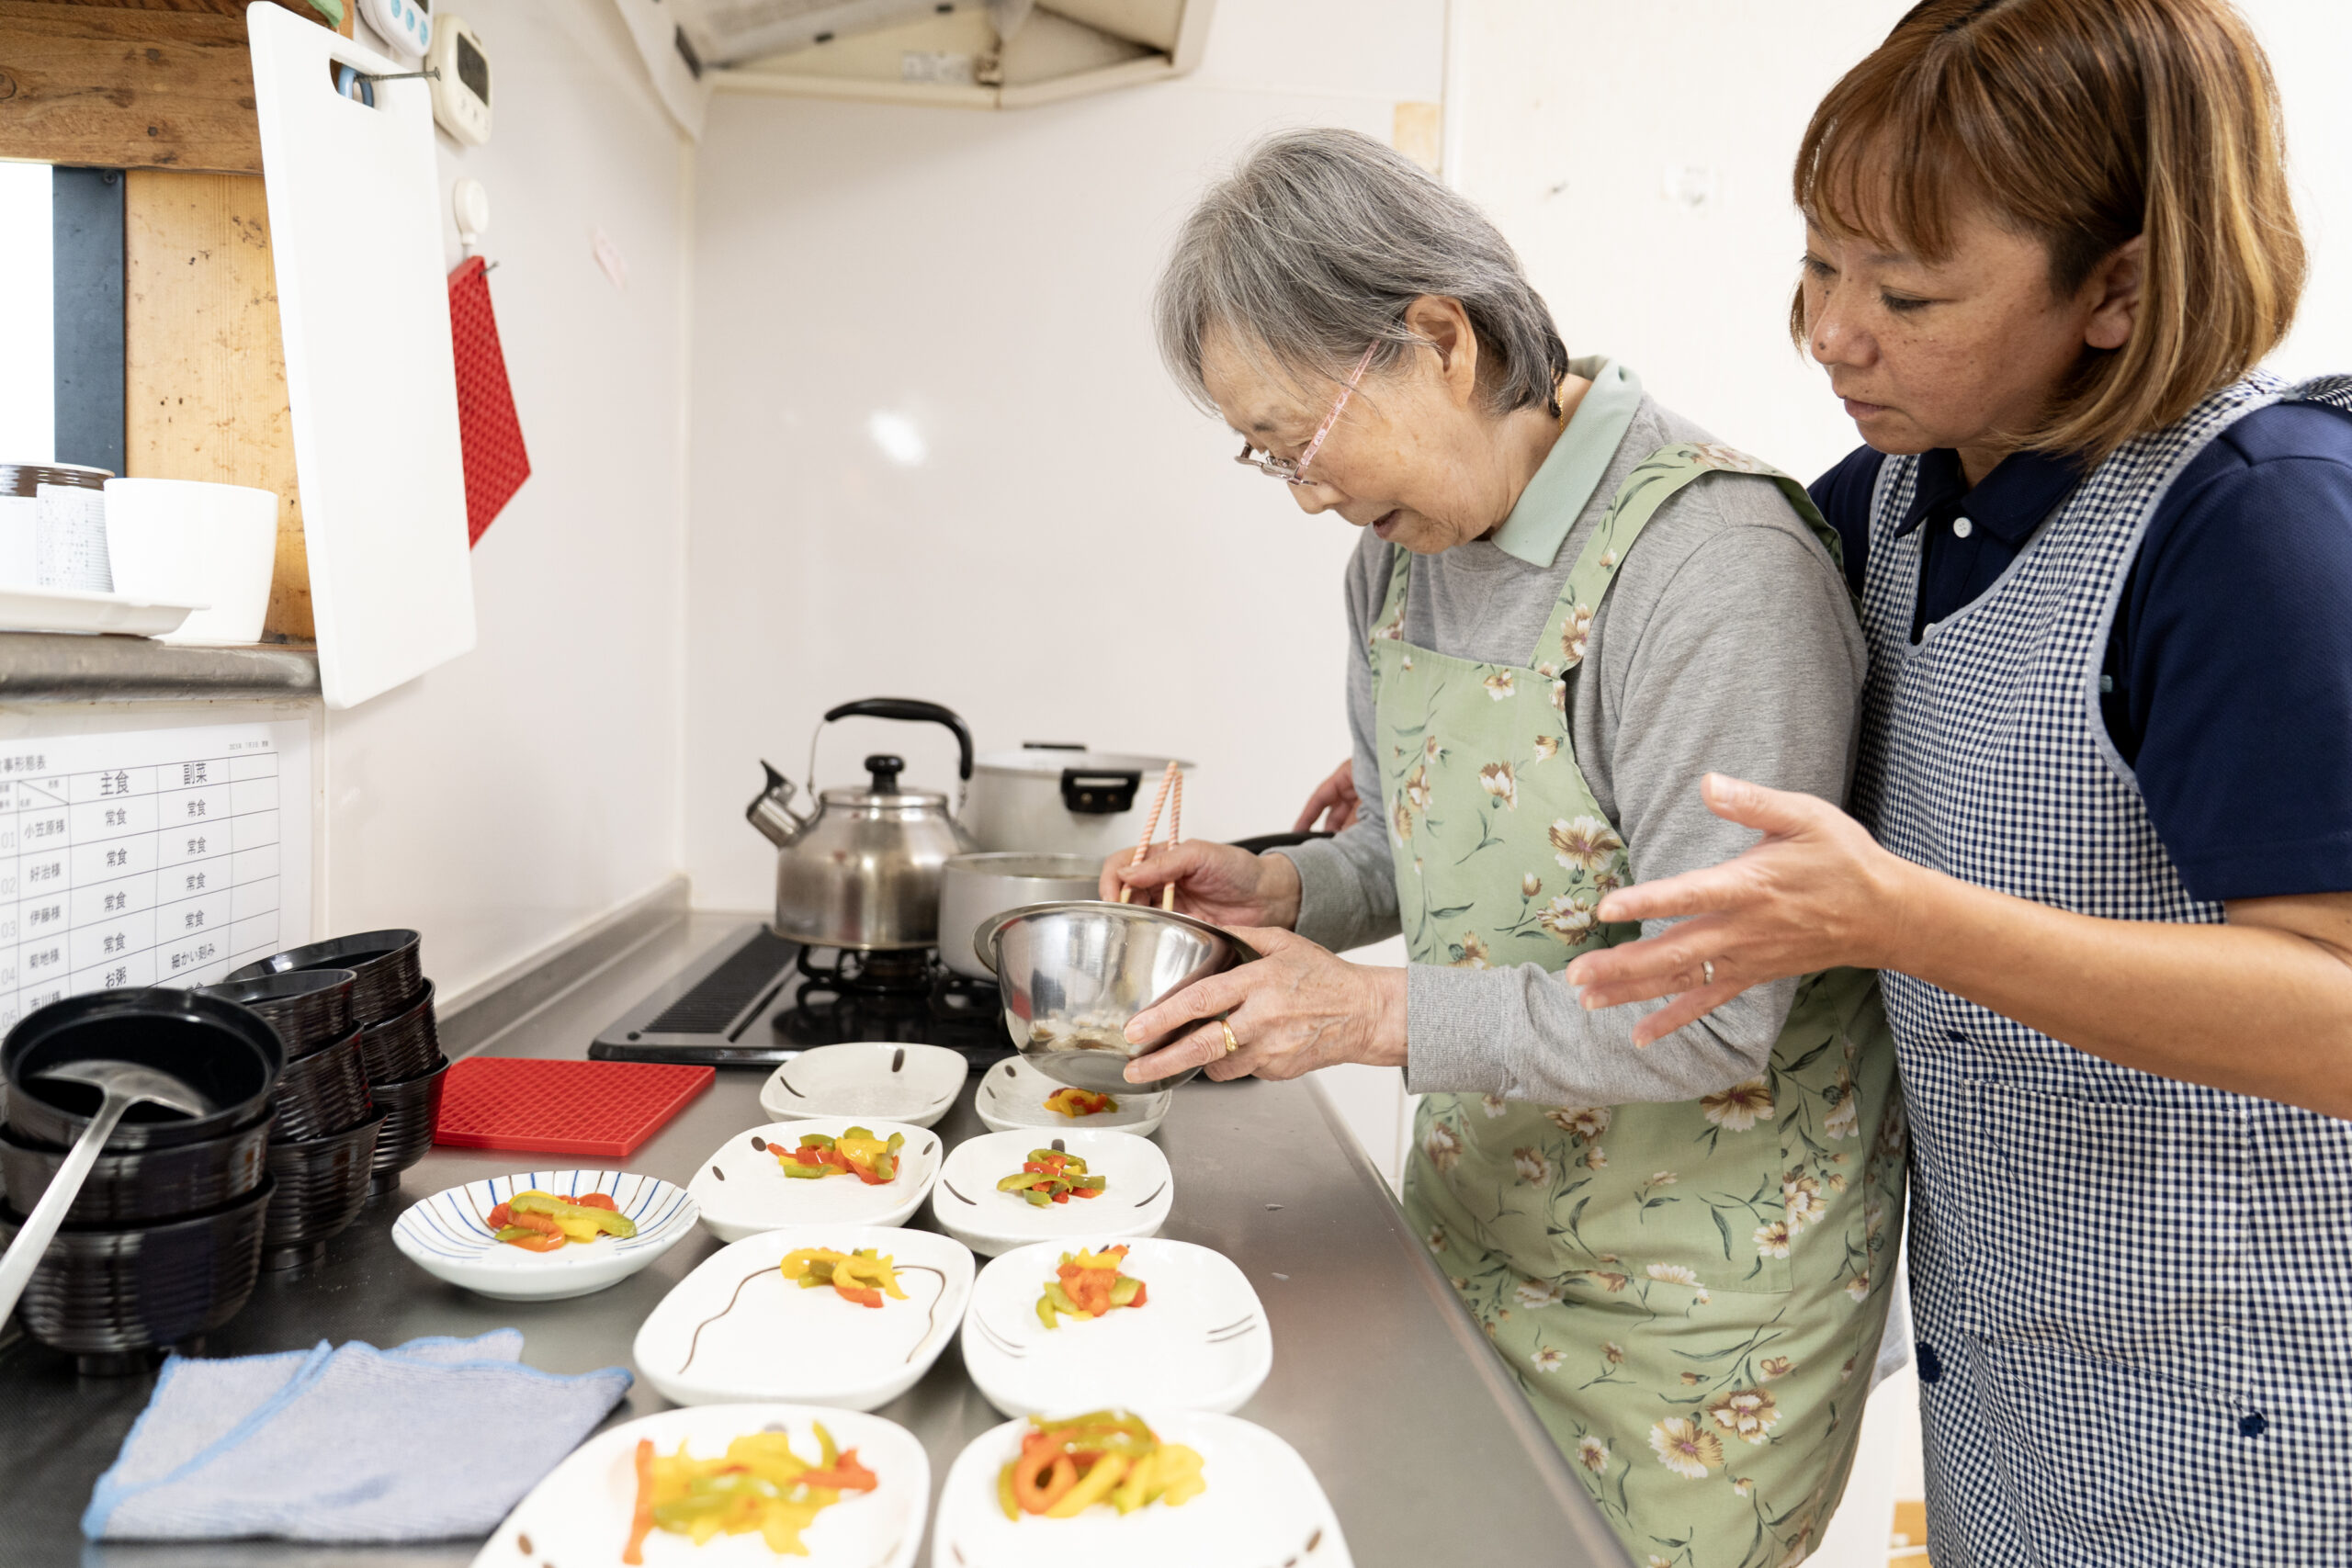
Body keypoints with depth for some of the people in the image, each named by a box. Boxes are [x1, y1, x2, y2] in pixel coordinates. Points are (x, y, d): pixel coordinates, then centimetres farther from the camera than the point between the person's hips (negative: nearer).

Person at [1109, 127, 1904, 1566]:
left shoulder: (1713, 559, -26)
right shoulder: (1403, 549, 0)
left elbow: (1713, 1013, -26)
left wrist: (1379, 1015, -24)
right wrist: (1286, 892, -5)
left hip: (1702, 1275, -7)